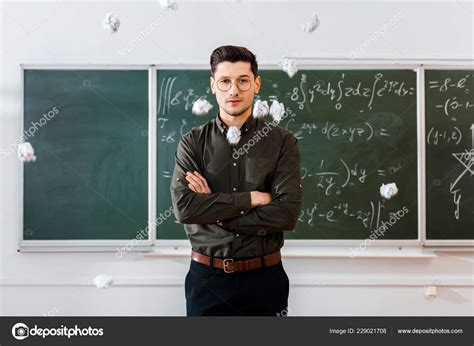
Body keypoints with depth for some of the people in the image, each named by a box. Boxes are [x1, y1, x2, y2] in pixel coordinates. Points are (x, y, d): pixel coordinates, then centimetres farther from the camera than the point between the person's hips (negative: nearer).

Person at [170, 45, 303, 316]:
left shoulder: (283, 142, -3)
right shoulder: (192, 143, -1)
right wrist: (253, 198, -16)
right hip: (207, 277, 0)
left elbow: (287, 213, -13)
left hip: (264, 277, 0)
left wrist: (213, 212, -13)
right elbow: (183, 207, -13)